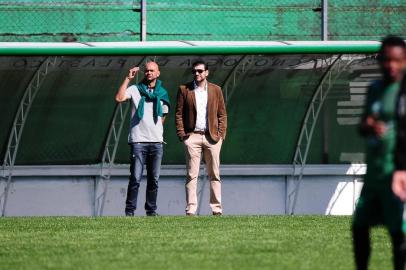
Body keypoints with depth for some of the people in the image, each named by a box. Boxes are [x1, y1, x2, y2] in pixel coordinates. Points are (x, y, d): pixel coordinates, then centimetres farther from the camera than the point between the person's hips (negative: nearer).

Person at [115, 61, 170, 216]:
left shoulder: (162, 93, 14)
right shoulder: (135, 90, 4)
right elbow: (119, 98, -14)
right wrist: (128, 78, -12)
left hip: (156, 141, 4)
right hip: (138, 140, -4)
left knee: (154, 179, 6)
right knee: (135, 178, -9)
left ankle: (151, 210, 12)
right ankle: (130, 210, -6)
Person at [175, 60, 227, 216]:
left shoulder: (216, 90, 11)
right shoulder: (184, 90, 7)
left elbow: (222, 114, 11)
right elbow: (178, 114, 6)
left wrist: (221, 134, 0)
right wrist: (181, 134, -4)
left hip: (212, 137, 1)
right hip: (192, 137, -1)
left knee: (214, 175, 3)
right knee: (191, 175, -5)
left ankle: (217, 209, 5)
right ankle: (191, 209, -7)